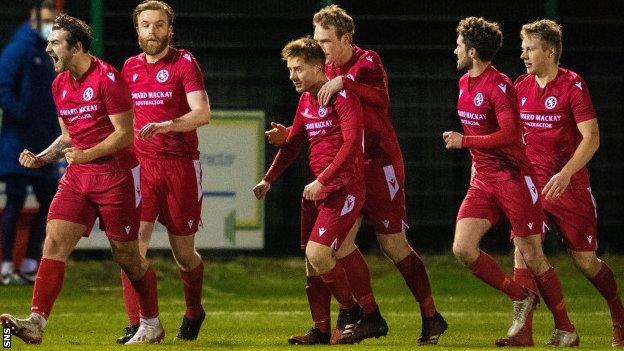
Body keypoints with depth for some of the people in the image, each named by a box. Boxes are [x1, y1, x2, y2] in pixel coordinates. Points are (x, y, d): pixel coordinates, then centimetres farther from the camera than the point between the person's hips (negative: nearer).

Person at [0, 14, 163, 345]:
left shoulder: (107, 78, -13)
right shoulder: (59, 84, 11)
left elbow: (125, 133, -14)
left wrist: (88, 154, -20)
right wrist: (41, 158, 8)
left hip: (115, 174, -7)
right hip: (77, 176, 7)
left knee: (126, 255, 2)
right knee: (54, 243, -10)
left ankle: (152, 324, 20)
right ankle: (36, 322, -18)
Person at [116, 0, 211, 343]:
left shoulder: (184, 63, -3)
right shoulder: (130, 67, 12)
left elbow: (202, 113, -15)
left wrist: (165, 126, -30)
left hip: (180, 164, -3)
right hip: (142, 164, 3)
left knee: (184, 252, 6)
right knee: (133, 243, -14)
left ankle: (193, 312, 33)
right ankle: (137, 325, -12)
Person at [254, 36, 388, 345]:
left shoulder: (341, 96, -11)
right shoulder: (305, 101, 15)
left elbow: (351, 142, -19)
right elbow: (293, 144, 26)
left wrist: (322, 181, -23)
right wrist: (268, 180, 18)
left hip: (344, 188, -9)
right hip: (317, 189, 9)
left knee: (318, 253, -18)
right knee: (312, 262, 3)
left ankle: (349, 312, 2)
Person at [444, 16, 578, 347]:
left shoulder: (499, 86, -16)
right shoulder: (464, 83, 11)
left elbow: (509, 134, -24)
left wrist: (464, 141, -19)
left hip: (512, 177, -8)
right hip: (483, 180, 8)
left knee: (531, 256, -4)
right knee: (463, 248, -9)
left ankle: (565, 329, 9)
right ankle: (520, 298, 7)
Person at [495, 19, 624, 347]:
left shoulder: (573, 85, -10)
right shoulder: (521, 87, 7)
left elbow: (591, 138, -15)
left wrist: (565, 174, -26)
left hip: (570, 185, -4)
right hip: (531, 182, 4)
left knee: (585, 261, 1)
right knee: (523, 250, -14)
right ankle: (524, 331, -15)